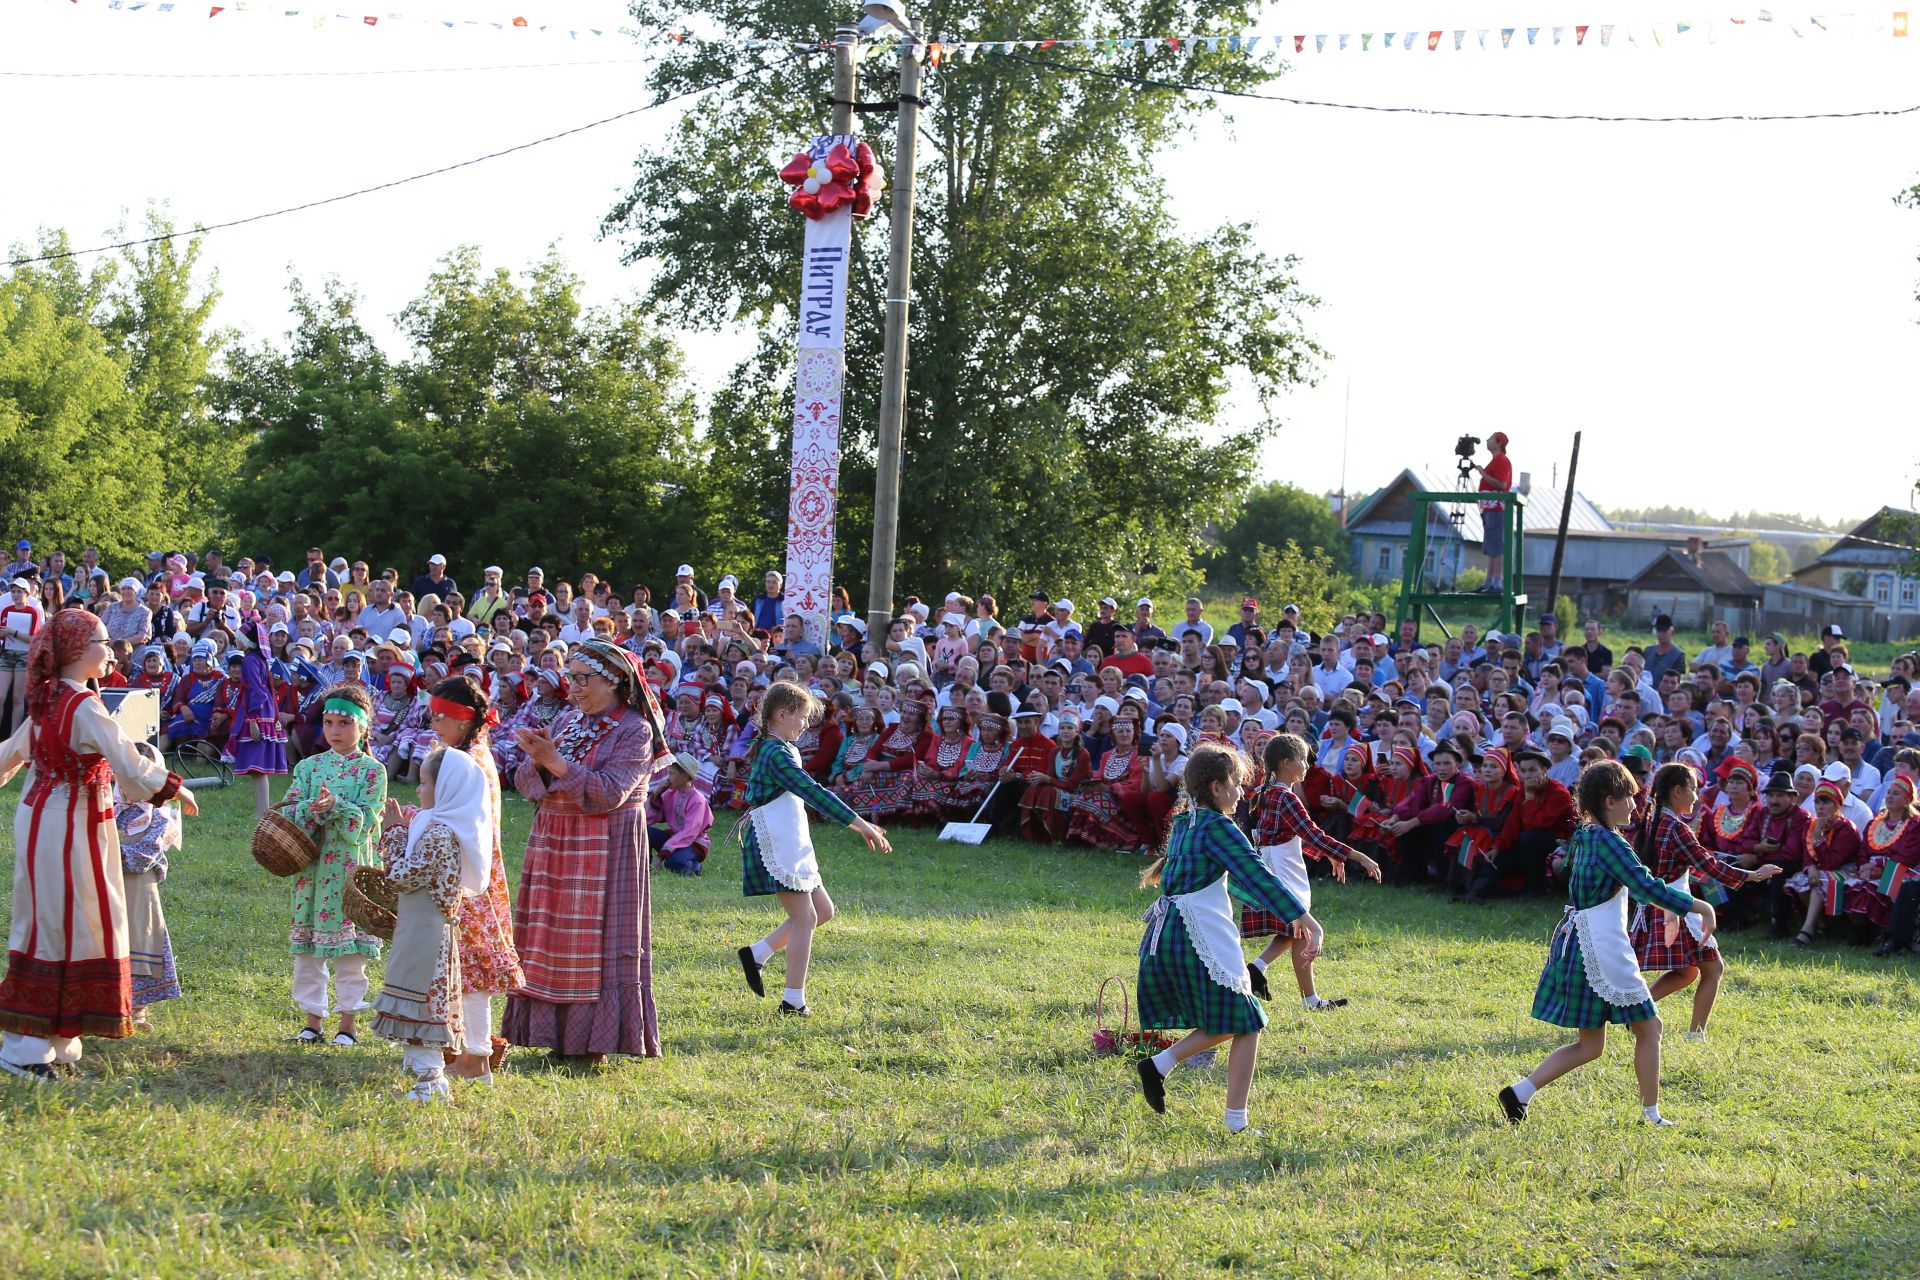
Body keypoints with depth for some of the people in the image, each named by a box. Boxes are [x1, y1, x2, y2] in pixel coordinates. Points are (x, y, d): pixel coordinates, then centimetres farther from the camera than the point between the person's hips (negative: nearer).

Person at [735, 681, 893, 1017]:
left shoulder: (778, 750, 15)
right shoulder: (777, 754, -18)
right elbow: (814, 793, -25)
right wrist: (860, 824, -27)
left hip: (792, 847, 10)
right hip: (778, 849, -10)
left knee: (823, 910, 13)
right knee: (804, 918, -5)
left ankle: (756, 954, 14)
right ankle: (793, 1001, -1)